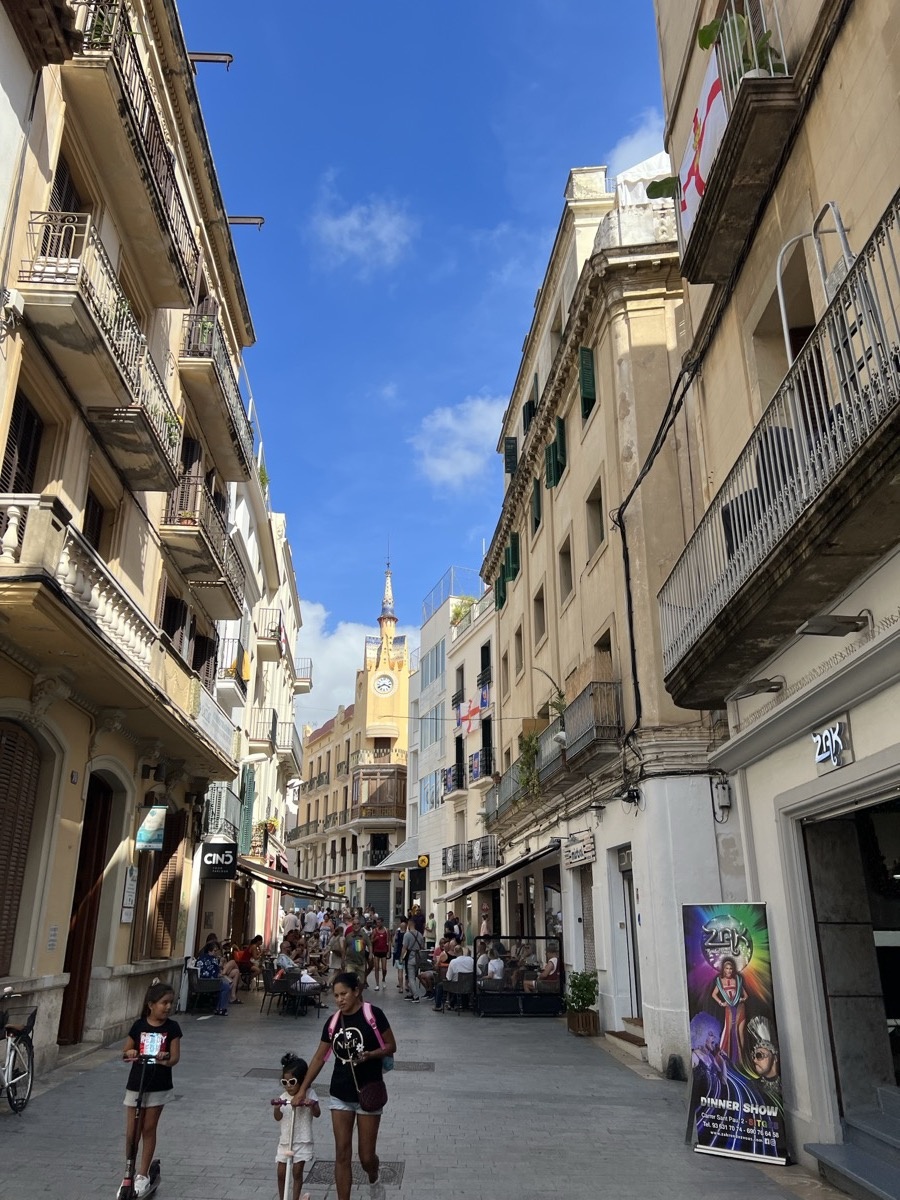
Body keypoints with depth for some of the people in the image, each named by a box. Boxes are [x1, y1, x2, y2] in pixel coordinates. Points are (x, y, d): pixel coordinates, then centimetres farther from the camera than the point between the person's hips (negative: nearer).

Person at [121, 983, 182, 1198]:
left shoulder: (172, 1027, -7)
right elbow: (126, 1052, 5)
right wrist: (130, 1053, -17)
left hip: (159, 1085, -1)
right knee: (132, 1132, 7)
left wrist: (166, 1060, -31)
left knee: (149, 1129, 7)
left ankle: (143, 1174, 20)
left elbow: (175, 1057, -9)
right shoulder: (139, 1025, -5)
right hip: (136, 1083, 1)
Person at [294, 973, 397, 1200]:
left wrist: (369, 1055, -25)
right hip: (341, 1095, 4)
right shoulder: (333, 1022, -1)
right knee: (342, 1154, 3)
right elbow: (319, 1057, 7)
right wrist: (303, 1089, 6)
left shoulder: (372, 1014, -14)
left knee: (366, 1155, 7)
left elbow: (391, 1046, -8)